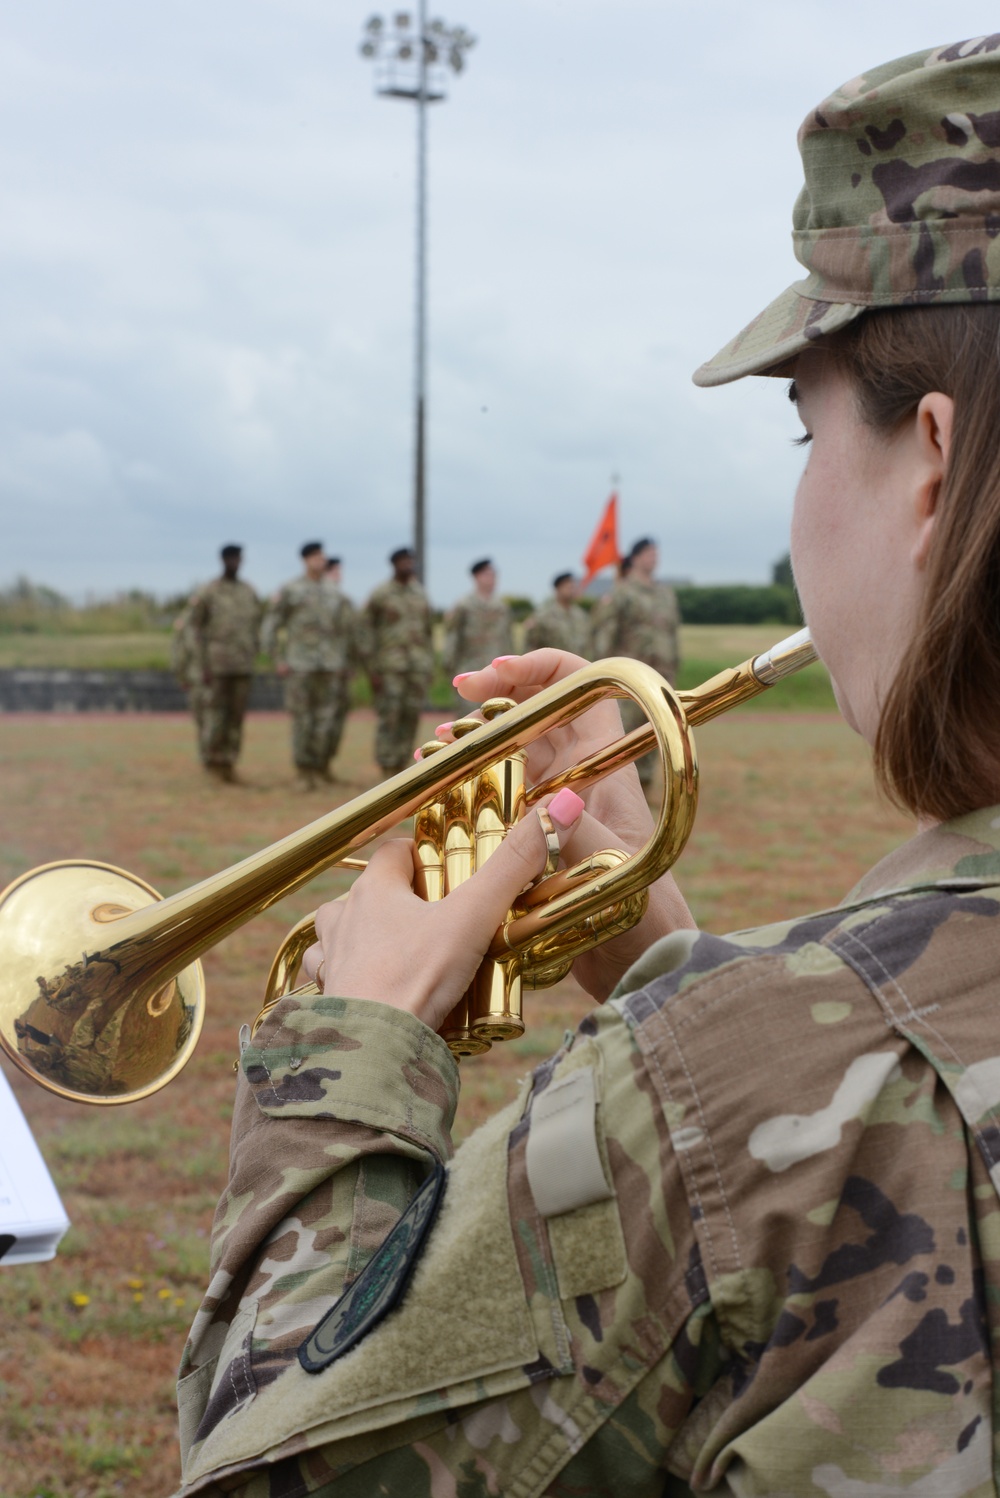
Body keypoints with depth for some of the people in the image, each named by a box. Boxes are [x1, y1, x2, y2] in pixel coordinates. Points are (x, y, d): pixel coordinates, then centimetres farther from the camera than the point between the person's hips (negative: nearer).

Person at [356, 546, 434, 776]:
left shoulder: (420, 594, 10)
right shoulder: (380, 594, -7)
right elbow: (365, 630, -7)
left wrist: (429, 667, 12)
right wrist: (371, 669, -13)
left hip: (418, 664, 5)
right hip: (389, 664, -5)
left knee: (410, 717, 3)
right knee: (389, 717, -7)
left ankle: (401, 767, 10)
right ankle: (386, 770, -3)